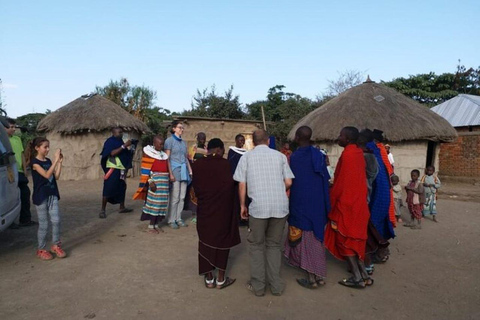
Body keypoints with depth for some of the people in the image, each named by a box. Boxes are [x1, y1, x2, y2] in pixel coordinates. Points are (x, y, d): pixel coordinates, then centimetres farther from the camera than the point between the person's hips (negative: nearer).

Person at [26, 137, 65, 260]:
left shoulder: (48, 161, 8)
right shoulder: (34, 162, -12)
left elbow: (56, 176, 4)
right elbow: (47, 175, -24)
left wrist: (60, 161, -2)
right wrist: (56, 160, -26)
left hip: (52, 195, 6)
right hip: (41, 197, -6)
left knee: (56, 221, 3)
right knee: (43, 224, 2)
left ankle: (56, 245, 18)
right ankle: (41, 250, 17)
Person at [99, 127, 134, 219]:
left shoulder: (120, 141, 15)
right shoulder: (110, 141, -9)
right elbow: (112, 153, -24)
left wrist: (129, 148, 5)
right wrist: (124, 145, -24)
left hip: (121, 169, 8)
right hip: (113, 169, -8)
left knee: (122, 187, 13)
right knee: (108, 189, -8)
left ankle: (122, 207, 25)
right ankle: (102, 210, -3)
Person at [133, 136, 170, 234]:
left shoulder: (163, 154, 15)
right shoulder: (149, 153, -5)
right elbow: (145, 170, -12)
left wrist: (168, 180, 15)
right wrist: (150, 182, -19)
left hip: (164, 181, 7)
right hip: (154, 181, -7)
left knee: (161, 203, 7)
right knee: (154, 202, -6)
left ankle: (156, 224, 17)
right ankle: (151, 226, 3)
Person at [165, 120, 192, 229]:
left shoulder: (183, 142, 17)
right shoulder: (169, 140, -1)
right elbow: (167, 158, -7)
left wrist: (190, 171, 14)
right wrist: (170, 174, -14)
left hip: (184, 171, 6)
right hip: (175, 171, -6)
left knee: (182, 197, 7)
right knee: (175, 197, -5)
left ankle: (178, 218, 17)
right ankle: (171, 220, 6)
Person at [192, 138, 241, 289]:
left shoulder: (197, 165, -5)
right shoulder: (225, 164, -14)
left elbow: (195, 187, 3)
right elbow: (232, 186, -9)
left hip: (204, 209, 3)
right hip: (223, 209, -2)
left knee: (206, 241, 15)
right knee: (222, 241, 11)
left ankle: (209, 278, 22)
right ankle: (221, 279, 19)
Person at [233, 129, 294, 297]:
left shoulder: (247, 156, 6)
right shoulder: (279, 155, 9)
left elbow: (242, 184, 2)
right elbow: (288, 183, 5)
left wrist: (242, 205, 13)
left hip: (258, 207, -2)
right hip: (280, 206, 2)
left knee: (256, 245, 13)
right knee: (274, 245, 17)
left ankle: (258, 286, 18)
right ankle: (276, 285, 20)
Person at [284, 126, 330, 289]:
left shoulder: (295, 157, -14)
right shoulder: (319, 155, 1)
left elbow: (292, 183, -13)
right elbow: (325, 179, 6)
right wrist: (324, 205, 17)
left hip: (301, 205, -5)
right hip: (318, 204, 6)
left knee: (304, 238, 5)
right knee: (317, 237, 16)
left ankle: (311, 278, 11)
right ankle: (320, 275, 24)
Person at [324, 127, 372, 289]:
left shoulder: (347, 155, -19)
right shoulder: (358, 153, 7)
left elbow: (340, 183, -18)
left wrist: (329, 204, -9)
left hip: (346, 205, -8)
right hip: (358, 203, 9)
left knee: (344, 240, 3)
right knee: (354, 239, 17)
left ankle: (357, 277, 7)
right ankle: (364, 275, 21)